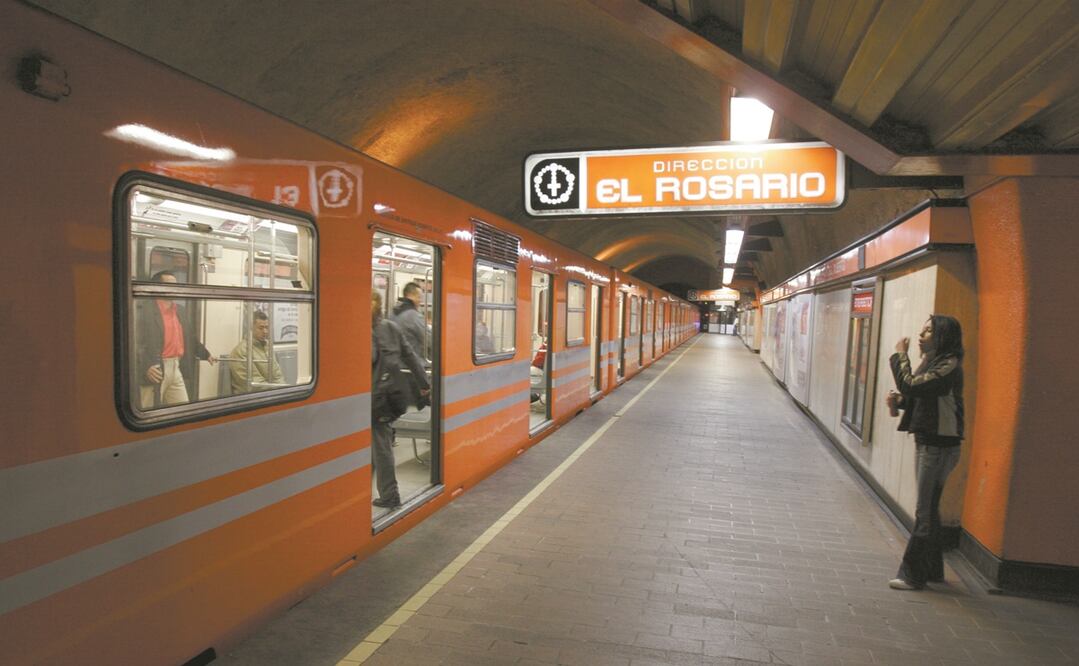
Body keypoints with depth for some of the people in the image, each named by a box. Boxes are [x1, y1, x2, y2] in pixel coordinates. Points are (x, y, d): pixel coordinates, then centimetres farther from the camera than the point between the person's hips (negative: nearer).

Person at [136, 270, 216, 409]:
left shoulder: (178, 309, 15)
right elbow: (136, 341, -17)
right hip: (155, 368, -7)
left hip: (176, 367, 7)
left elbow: (188, 338, 25)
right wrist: (146, 366, -27)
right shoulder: (144, 308, -9)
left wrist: (205, 354, 25)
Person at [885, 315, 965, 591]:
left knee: (925, 511, -2)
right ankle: (932, 570, 30)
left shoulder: (949, 366, -18)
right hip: (926, 443, 10)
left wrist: (900, 355, -14)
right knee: (929, 509, 17)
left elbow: (911, 385, -27)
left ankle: (913, 575, 7)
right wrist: (898, 400, -3)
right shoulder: (931, 363, 12)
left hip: (940, 446, -10)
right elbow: (917, 396, 17)